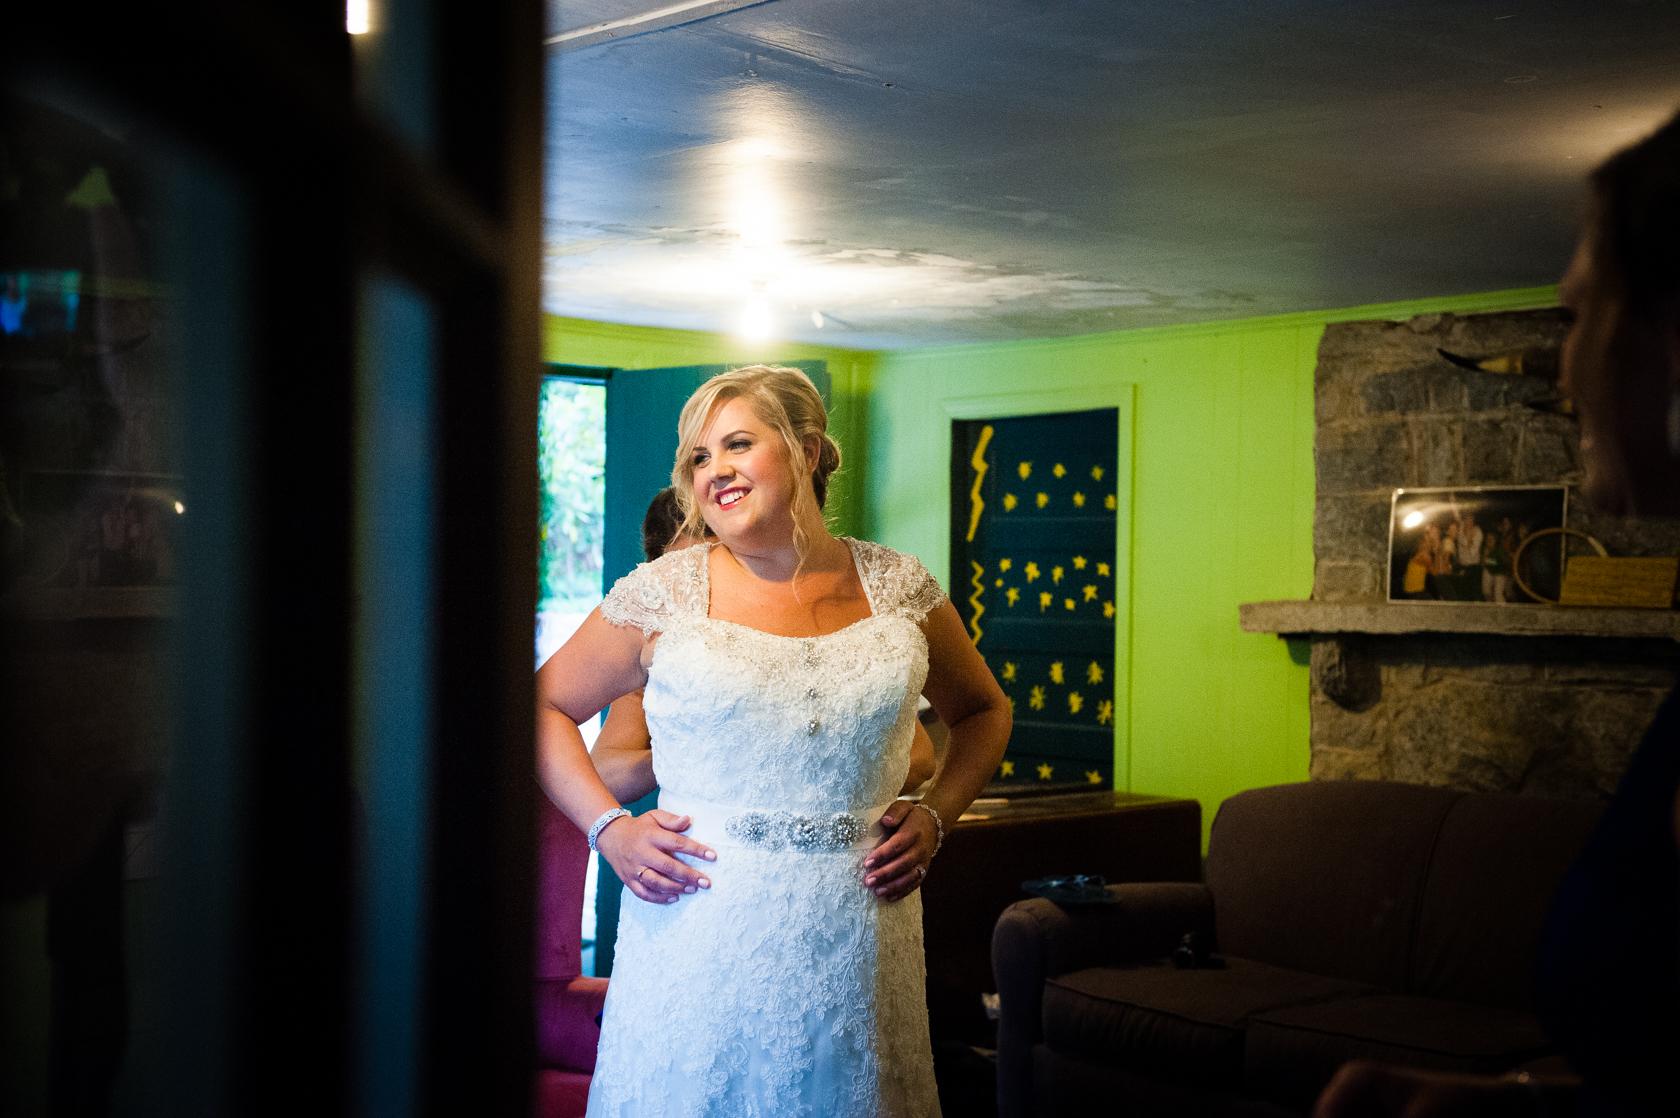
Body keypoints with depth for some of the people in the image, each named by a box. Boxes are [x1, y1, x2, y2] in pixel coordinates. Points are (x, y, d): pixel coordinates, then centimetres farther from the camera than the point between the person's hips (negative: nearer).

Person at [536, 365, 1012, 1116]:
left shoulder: (897, 588, 5)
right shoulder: (663, 596, 0)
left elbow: (983, 711, 20)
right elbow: (544, 706, 9)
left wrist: (934, 816, 5)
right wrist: (608, 828, -3)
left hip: (855, 953, 2)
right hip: (699, 941, -1)